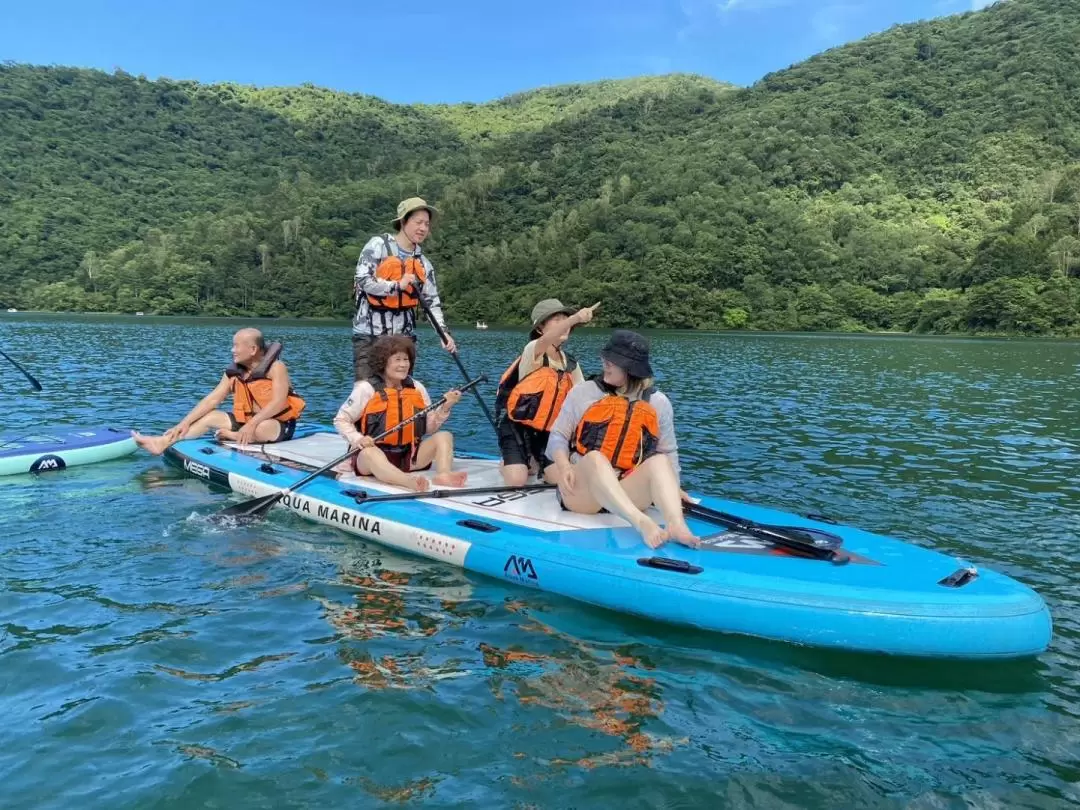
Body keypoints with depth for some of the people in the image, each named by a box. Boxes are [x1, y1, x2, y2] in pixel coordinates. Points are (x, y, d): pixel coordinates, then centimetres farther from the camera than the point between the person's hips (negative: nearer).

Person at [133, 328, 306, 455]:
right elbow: (212, 399, 2)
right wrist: (185, 422, -7)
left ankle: (234, 437, -9)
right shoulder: (234, 372, 2)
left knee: (259, 429, -40)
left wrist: (252, 424, -37)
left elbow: (278, 402, -27)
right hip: (247, 421, 7)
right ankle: (162, 443, -16)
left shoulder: (276, 367, -17)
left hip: (279, 425, -7)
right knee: (209, 417, -4)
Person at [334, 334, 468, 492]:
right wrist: (357, 439, -18)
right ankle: (409, 482, -64)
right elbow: (341, 420, 0)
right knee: (369, 453, -38)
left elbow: (430, 428, 10)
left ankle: (443, 474, -42)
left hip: (408, 456, 5)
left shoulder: (417, 388, 7)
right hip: (376, 453, -5)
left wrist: (444, 408, -6)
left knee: (444, 436, -12)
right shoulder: (367, 389, -6)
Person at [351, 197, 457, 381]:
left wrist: (443, 331, -7)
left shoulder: (423, 263, 10)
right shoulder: (378, 245, -2)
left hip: (403, 335, 5)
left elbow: (432, 302, 8)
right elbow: (362, 280, -12)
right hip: (370, 334, -5)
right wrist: (397, 286, -18)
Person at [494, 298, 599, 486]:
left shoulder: (570, 364, 1)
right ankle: (507, 465, 17)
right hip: (515, 424, -5)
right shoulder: (532, 351, -18)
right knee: (517, 481, -19)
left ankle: (534, 465, 22)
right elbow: (545, 342, -42)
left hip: (545, 428, 5)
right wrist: (575, 318, -59)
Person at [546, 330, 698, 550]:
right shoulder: (583, 393, 7)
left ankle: (676, 524, -54)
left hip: (629, 493, 2)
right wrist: (564, 466, -14)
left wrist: (672, 488, 1)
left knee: (659, 461, -27)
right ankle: (642, 523, -55)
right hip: (582, 491, -1)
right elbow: (558, 436, 6)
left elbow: (668, 452, 18)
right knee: (594, 458, -35)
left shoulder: (658, 403, 12)